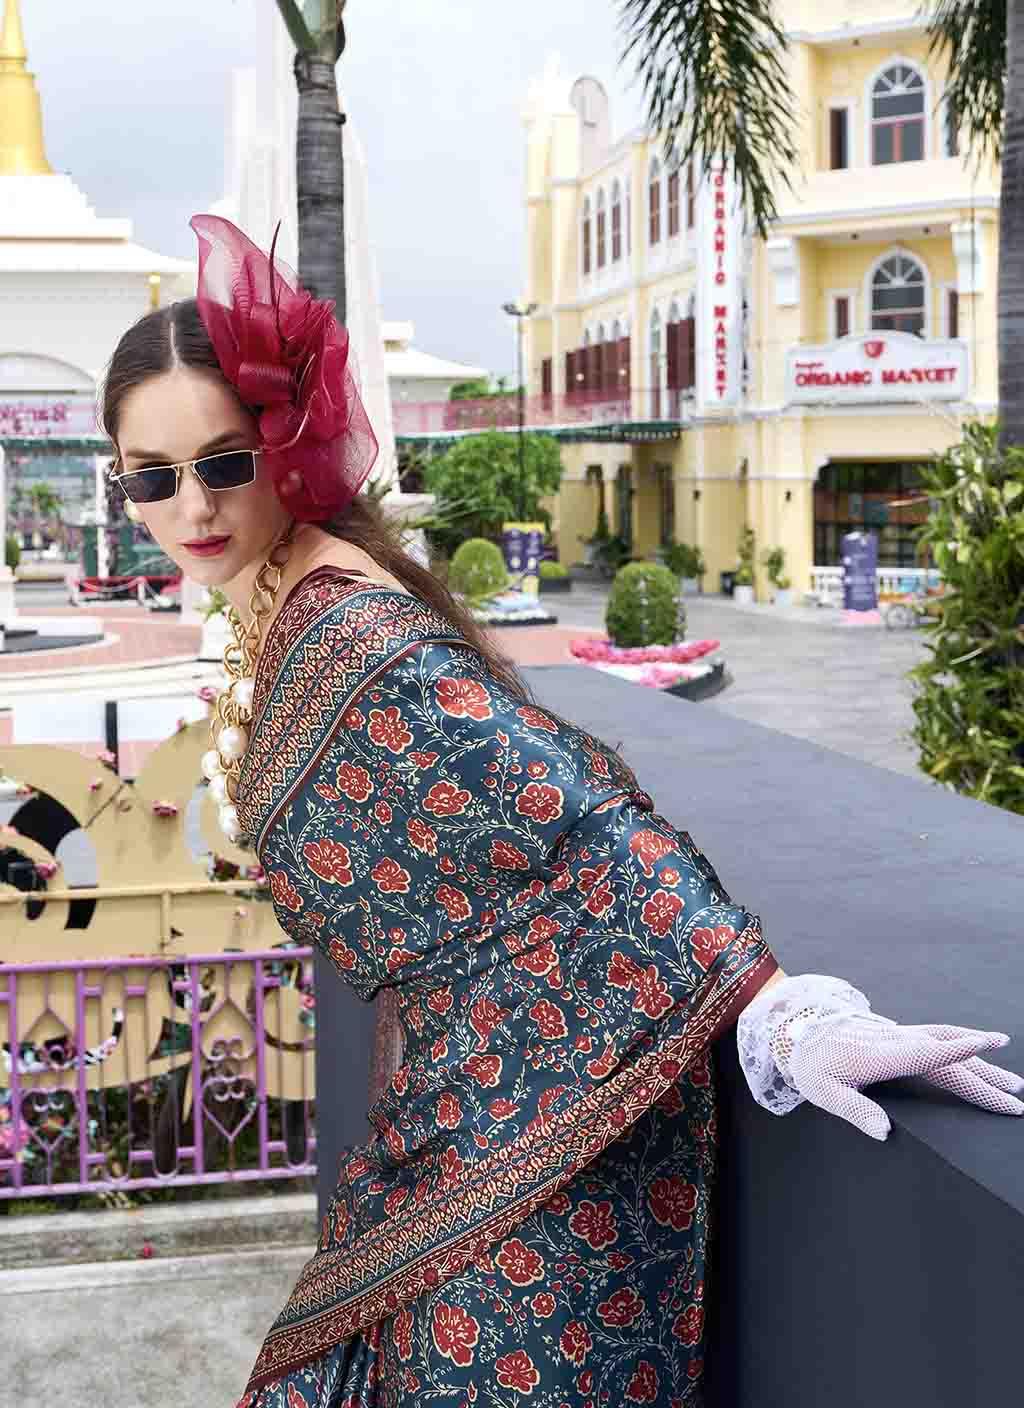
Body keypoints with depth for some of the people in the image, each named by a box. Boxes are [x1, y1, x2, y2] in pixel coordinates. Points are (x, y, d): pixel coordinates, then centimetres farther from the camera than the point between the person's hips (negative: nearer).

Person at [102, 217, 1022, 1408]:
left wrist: (777, 1014, -34)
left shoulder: (347, 638, -22)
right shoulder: (291, 618, 7)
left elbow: (588, 822, -28)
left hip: (533, 1090, -9)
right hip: (468, 1091, 10)